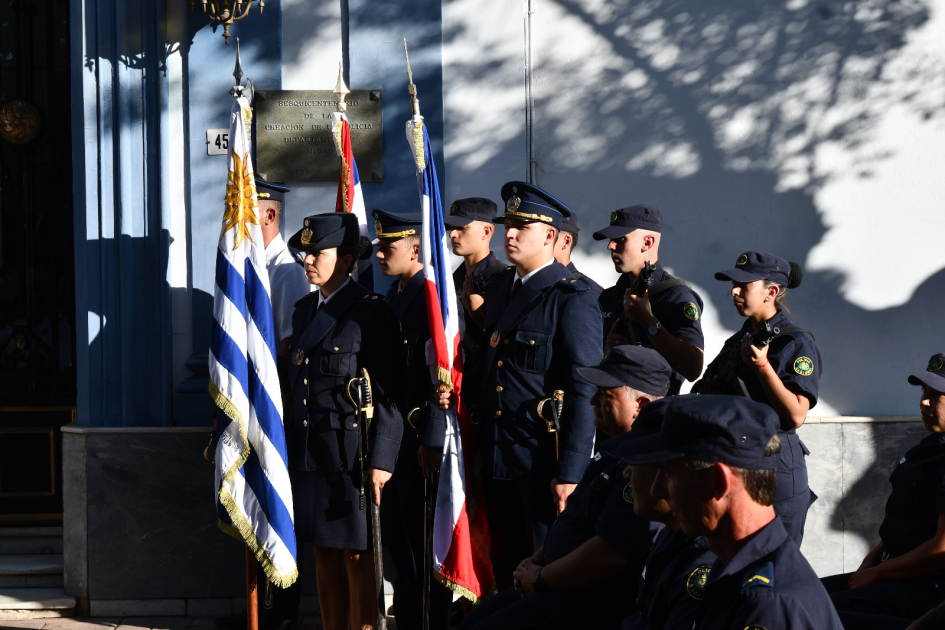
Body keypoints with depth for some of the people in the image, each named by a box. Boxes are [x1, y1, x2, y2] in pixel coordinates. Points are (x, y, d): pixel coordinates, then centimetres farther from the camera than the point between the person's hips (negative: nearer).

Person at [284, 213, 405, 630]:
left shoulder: (371, 314, -9)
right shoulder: (305, 310, 13)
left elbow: (389, 396, -12)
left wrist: (380, 462, -16)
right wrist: (288, 447, 16)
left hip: (349, 455, -7)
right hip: (307, 454, 7)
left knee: (356, 557, -1)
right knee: (324, 555, 12)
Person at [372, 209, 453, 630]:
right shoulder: (394, 295, 14)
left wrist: (431, 441, -21)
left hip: (422, 443, -9)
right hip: (394, 440, 9)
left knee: (425, 548, -2)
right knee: (401, 545, 16)